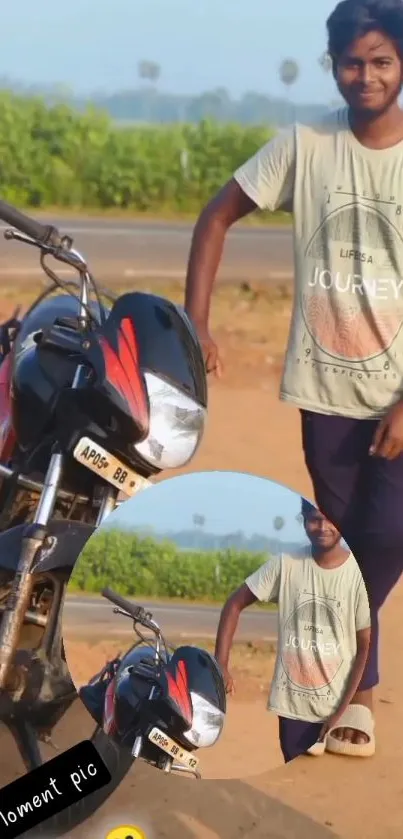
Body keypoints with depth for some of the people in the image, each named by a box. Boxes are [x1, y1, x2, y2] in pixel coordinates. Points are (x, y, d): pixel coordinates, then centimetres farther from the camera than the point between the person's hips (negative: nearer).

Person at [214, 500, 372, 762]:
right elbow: (235, 604, 4)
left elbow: (365, 647, -6)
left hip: (337, 710, -2)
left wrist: (343, 711, -10)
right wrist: (221, 665, -5)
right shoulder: (285, 565, -4)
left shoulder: (359, 572, -9)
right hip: (292, 706, 2)